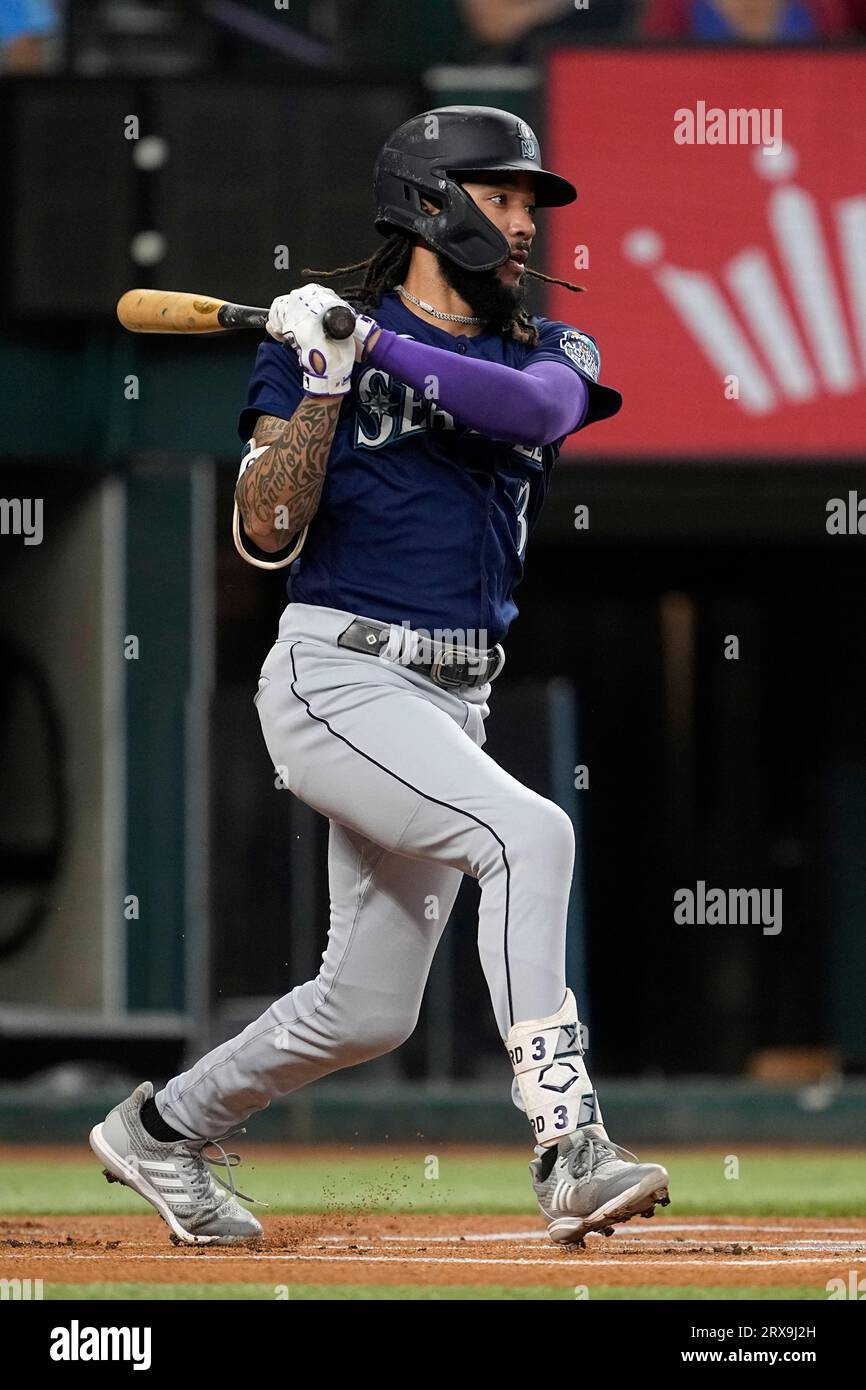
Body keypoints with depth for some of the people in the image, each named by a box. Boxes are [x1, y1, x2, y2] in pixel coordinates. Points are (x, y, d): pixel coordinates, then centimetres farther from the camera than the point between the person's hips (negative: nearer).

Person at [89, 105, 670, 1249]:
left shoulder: (551, 351, 12)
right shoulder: (316, 331, -1)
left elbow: (538, 407, -15)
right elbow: (267, 533, -10)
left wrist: (381, 348, -24)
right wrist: (327, 376, -19)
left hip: (452, 703, 7)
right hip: (339, 677, -7)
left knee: (369, 1012, 10)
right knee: (528, 833, -29)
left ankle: (160, 1131, 33)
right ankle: (569, 1153, -34)